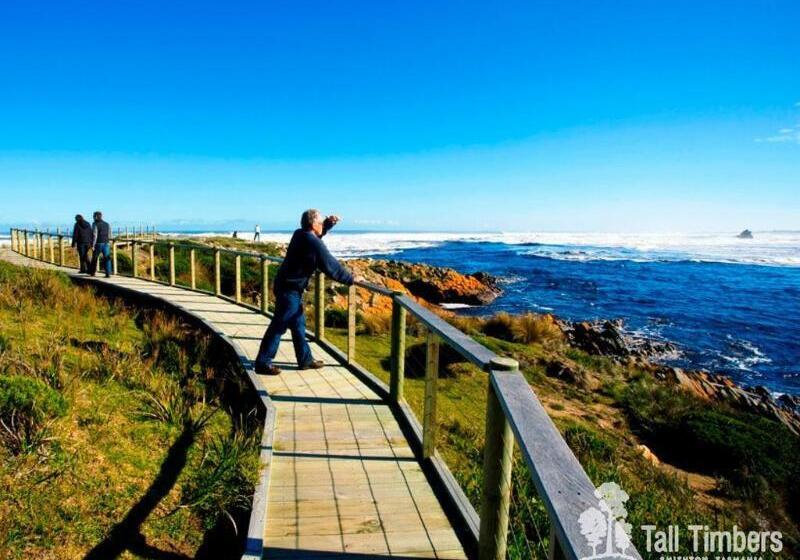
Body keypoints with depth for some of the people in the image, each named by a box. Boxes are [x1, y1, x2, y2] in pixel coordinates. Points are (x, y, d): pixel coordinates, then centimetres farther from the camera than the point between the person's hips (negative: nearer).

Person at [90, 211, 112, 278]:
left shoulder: (95, 224, -7)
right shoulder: (107, 224, 8)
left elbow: (94, 235, -15)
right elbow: (109, 235, 14)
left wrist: (93, 245, -14)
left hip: (98, 244, -3)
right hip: (106, 244, 3)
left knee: (94, 258, 14)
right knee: (107, 259, -2)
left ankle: (93, 272, 27)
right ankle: (108, 273, -13)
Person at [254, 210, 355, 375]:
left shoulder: (300, 234, 6)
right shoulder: (314, 244, -20)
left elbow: (316, 234, 30)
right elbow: (331, 267, -17)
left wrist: (329, 223, 13)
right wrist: (351, 279, -6)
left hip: (289, 287, 10)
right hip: (290, 289, -10)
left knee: (298, 324, 16)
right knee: (279, 326, -3)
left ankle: (305, 359, 26)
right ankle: (262, 363, 5)